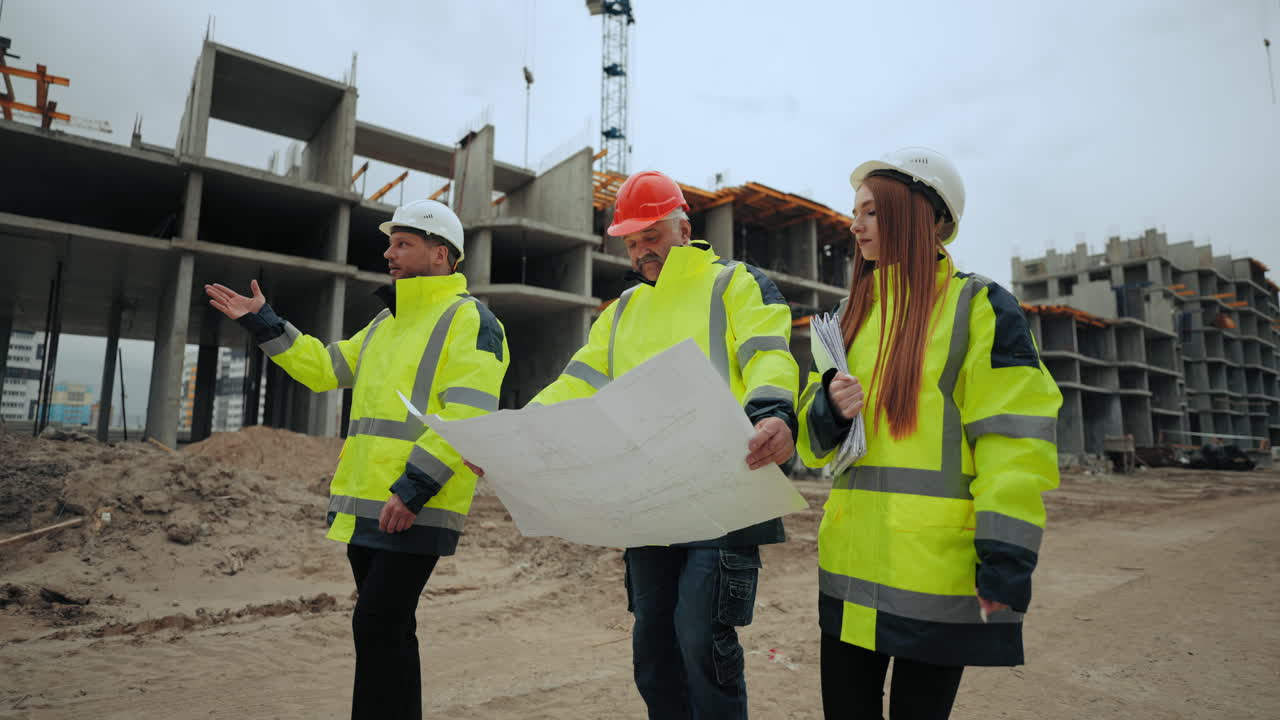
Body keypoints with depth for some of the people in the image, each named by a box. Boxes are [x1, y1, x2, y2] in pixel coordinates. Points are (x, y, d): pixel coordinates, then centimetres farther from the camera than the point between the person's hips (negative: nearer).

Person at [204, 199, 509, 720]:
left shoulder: (469, 319, -9)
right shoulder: (387, 322, 20)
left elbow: (468, 416, -19)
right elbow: (326, 368, 24)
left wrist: (413, 487, -24)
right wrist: (262, 324, 21)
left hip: (415, 509, -9)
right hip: (367, 506, 9)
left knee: (376, 627, -8)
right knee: (389, 629, 16)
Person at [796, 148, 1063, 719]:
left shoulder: (979, 307, -3)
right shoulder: (853, 313, 14)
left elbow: (1013, 442, -10)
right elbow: (816, 440, 14)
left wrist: (1007, 558, -15)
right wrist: (829, 408, -8)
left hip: (937, 570, -5)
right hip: (851, 564, 5)